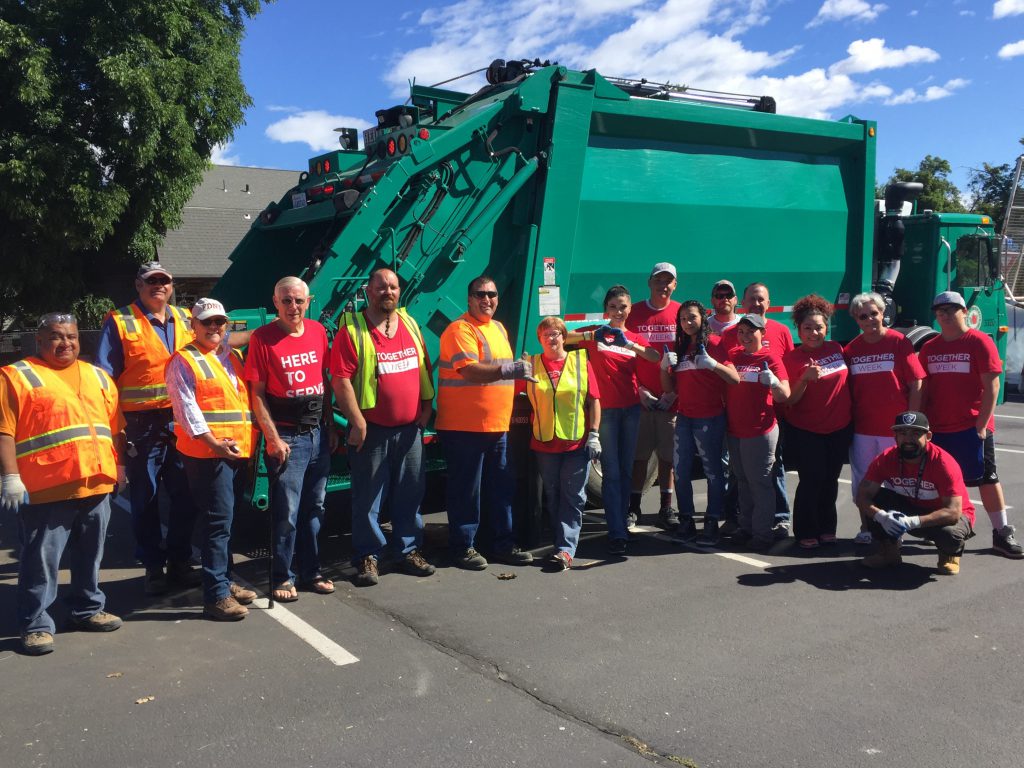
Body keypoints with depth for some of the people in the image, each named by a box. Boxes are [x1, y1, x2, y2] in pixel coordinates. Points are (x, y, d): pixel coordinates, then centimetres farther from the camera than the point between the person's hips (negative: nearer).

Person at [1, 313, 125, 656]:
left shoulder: (97, 376, 16)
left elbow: (115, 425, 19)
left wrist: (119, 463, 14)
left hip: (97, 484, 6)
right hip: (46, 488, -5)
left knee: (90, 555, 15)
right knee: (41, 559, 0)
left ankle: (88, 610, 29)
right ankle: (36, 625, 10)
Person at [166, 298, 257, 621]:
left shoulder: (232, 357, 19)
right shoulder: (183, 361, -4)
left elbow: (248, 397, 23)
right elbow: (186, 408, -13)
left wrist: (250, 441, 13)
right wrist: (213, 442, -21)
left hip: (238, 451, 8)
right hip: (206, 453, -7)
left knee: (225, 521, 16)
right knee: (219, 522, -9)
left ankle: (224, 581, 27)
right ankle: (216, 596, -5)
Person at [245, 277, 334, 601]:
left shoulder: (318, 331, 6)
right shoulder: (263, 338, -8)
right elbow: (257, 394, -8)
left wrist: (329, 425, 11)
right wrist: (273, 439, -12)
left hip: (318, 432, 5)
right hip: (287, 436, -5)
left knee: (315, 508, 13)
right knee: (287, 512, -2)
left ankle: (310, 571, 25)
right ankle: (283, 577, 13)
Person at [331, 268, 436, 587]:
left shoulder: (409, 323, 11)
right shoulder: (352, 329, -7)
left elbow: (424, 368, 16)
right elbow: (341, 379, -13)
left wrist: (427, 406, 8)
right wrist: (357, 421, -16)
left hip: (410, 428, 5)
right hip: (372, 429, -5)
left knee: (410, 493, 11)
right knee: (368, 497, 2)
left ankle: (409, 550, 24)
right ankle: (368, 557, 14)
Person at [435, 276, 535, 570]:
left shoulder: (499, 328, 16)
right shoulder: (460, 330, -11)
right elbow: (470, 370, -24)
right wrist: (508, 370, -34)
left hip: (498, 425, 8)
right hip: (464, 426, -8)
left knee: (502, 488, 12)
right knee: (466, 489, 0)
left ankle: (503, 544, 23)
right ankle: (463, 547, 12)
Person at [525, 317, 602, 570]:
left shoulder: (580, 361, 2)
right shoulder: (531, 365, 7)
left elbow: (594, 400, 2)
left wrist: (594, 435, -4)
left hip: (577, 442, -2)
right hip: (544, 443, 2)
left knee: (573, 498, -3)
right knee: (553, 497, 9)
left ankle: (566, 549, -4)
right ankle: (563, 545, 20)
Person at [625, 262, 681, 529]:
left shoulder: (681, 313, 3)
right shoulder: (634, 314, 3)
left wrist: (675, 391, -6)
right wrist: (639, 390, -6)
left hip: (671, 397, 0)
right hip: (641, 397, 0)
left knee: (667, 454, 7)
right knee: (639, 454, 5)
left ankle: (666, 508, 16)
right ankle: (633, 507, 14)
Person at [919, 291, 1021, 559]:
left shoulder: (980, 342, -5)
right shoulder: (929, 348, 10)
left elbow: (992, 386, -8)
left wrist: (981, 424, -13)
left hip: (972, 427, -5)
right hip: (937, 428, 5)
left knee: (986, 478, 0)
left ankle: (1002, 533, 7)